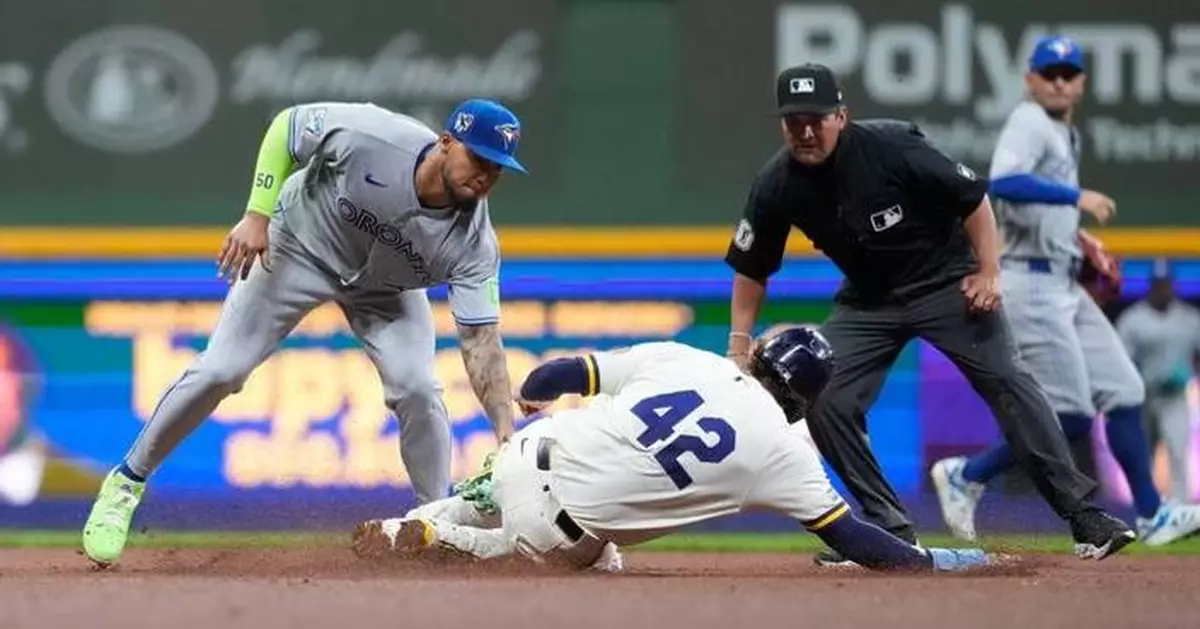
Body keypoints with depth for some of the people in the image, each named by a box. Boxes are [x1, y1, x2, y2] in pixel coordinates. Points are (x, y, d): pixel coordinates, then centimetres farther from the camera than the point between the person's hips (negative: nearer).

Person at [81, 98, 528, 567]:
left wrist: (506, 429, -44)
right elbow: (286, 126, -18)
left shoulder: (474, 242, -30)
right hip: (299, 246, -2)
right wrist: (257, 216, -24)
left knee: (417, 388, -18)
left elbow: (481, 339, -31)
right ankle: (127, 482, 11)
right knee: (218, 371, -8)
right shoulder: (368, 135, -37)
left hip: (385, 288, 2)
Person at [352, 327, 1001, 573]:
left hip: (527, 459, 5)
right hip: (563, 526, -5)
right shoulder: (782, 449, -3)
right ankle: (436, 539, 8)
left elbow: (560, 374, 8)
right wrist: (935, 560, 10)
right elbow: (847, 535, -1)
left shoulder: (681, 358, 6)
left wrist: (528, 396, 30)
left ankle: (417, 526, 25)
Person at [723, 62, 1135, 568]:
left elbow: (972, 195, -14)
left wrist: (988, 273, -16)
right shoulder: (777, 185, -13)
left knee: (1007, 382, -14)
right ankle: (890, 527, 1)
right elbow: (751, 269, 1)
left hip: (946, 280, -4)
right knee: (827, 404, -11)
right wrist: (739, 345, -3)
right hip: (867, 299, 4)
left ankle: (1083, 515, -14)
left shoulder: (890, 147, -24)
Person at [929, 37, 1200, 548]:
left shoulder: (1065, 134, 18)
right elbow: (1002, 183, -29)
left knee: (1124, 392, 7)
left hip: (1066, 288, 10)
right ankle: (967, 475, 3)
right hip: (1033, 287, -10)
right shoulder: (1029, 121, -10)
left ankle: (1150, 516, 11)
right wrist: (1077, 197, -28)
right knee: (1071, 416, -10)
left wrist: (1081, 241, 15)